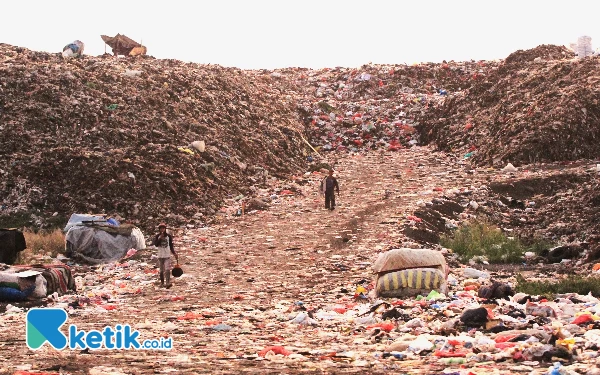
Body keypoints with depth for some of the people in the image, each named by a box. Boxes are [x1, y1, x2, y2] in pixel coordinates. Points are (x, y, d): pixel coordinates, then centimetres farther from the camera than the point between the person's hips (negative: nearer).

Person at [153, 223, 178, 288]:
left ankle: (168, 282, -23)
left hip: (167, 256, -2)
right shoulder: (157, 236, 2)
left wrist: (174, 253, 2)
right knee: (161, 270, 10)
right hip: (160, 256, 2)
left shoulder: (169, 236, 1)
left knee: (167, 269, -14)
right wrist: (160, 238, -20)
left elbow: (171, 246, 8)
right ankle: (162, 282, 20)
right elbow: (156, 244, -12)